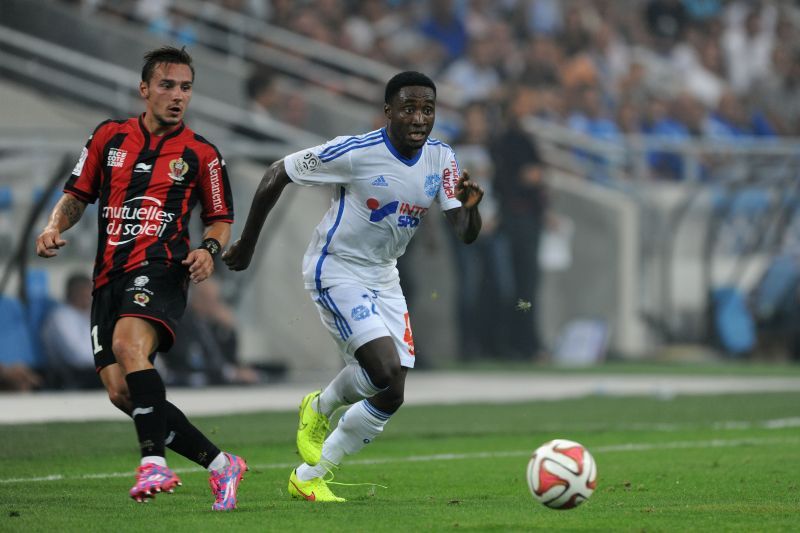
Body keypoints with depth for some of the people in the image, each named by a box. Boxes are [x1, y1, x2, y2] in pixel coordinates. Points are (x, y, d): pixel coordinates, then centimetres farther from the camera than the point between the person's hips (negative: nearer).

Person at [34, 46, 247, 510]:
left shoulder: (201, 154, 6)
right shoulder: (109, 137, 12)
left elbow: (221, 218, 14)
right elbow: (77, 195, 18)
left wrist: (209, 249, -7)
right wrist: (55, 227, -2)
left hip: (161, 268, -5)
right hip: (110, 276, 5)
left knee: (128, 344, -34)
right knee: (121, 392, -4)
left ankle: (154, 462, -38)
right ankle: (221, 464, 6)